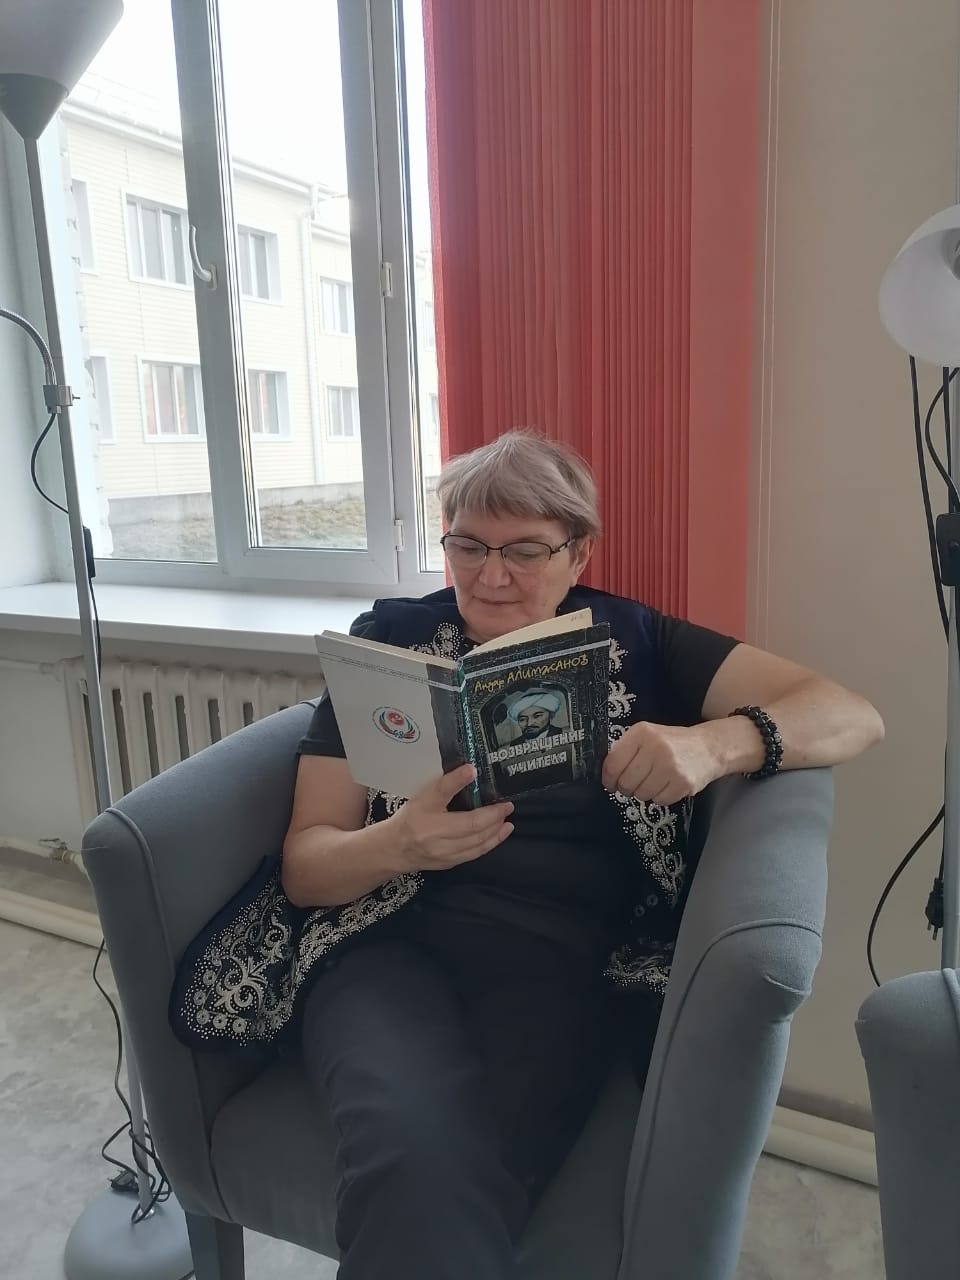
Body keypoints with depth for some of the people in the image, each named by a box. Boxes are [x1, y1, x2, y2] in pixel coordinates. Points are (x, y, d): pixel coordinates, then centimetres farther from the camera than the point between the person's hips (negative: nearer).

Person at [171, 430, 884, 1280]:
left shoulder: (632, 642, 10)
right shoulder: (390, 640, 10)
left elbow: (855, 717, 2)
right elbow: (305, 864, 7)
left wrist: (714, 744, -19)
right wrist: (396, 844, -17)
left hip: (563, 952, 0)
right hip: (390, 938, 1)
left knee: (453, 1185, -29)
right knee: (417, 1156, -31)